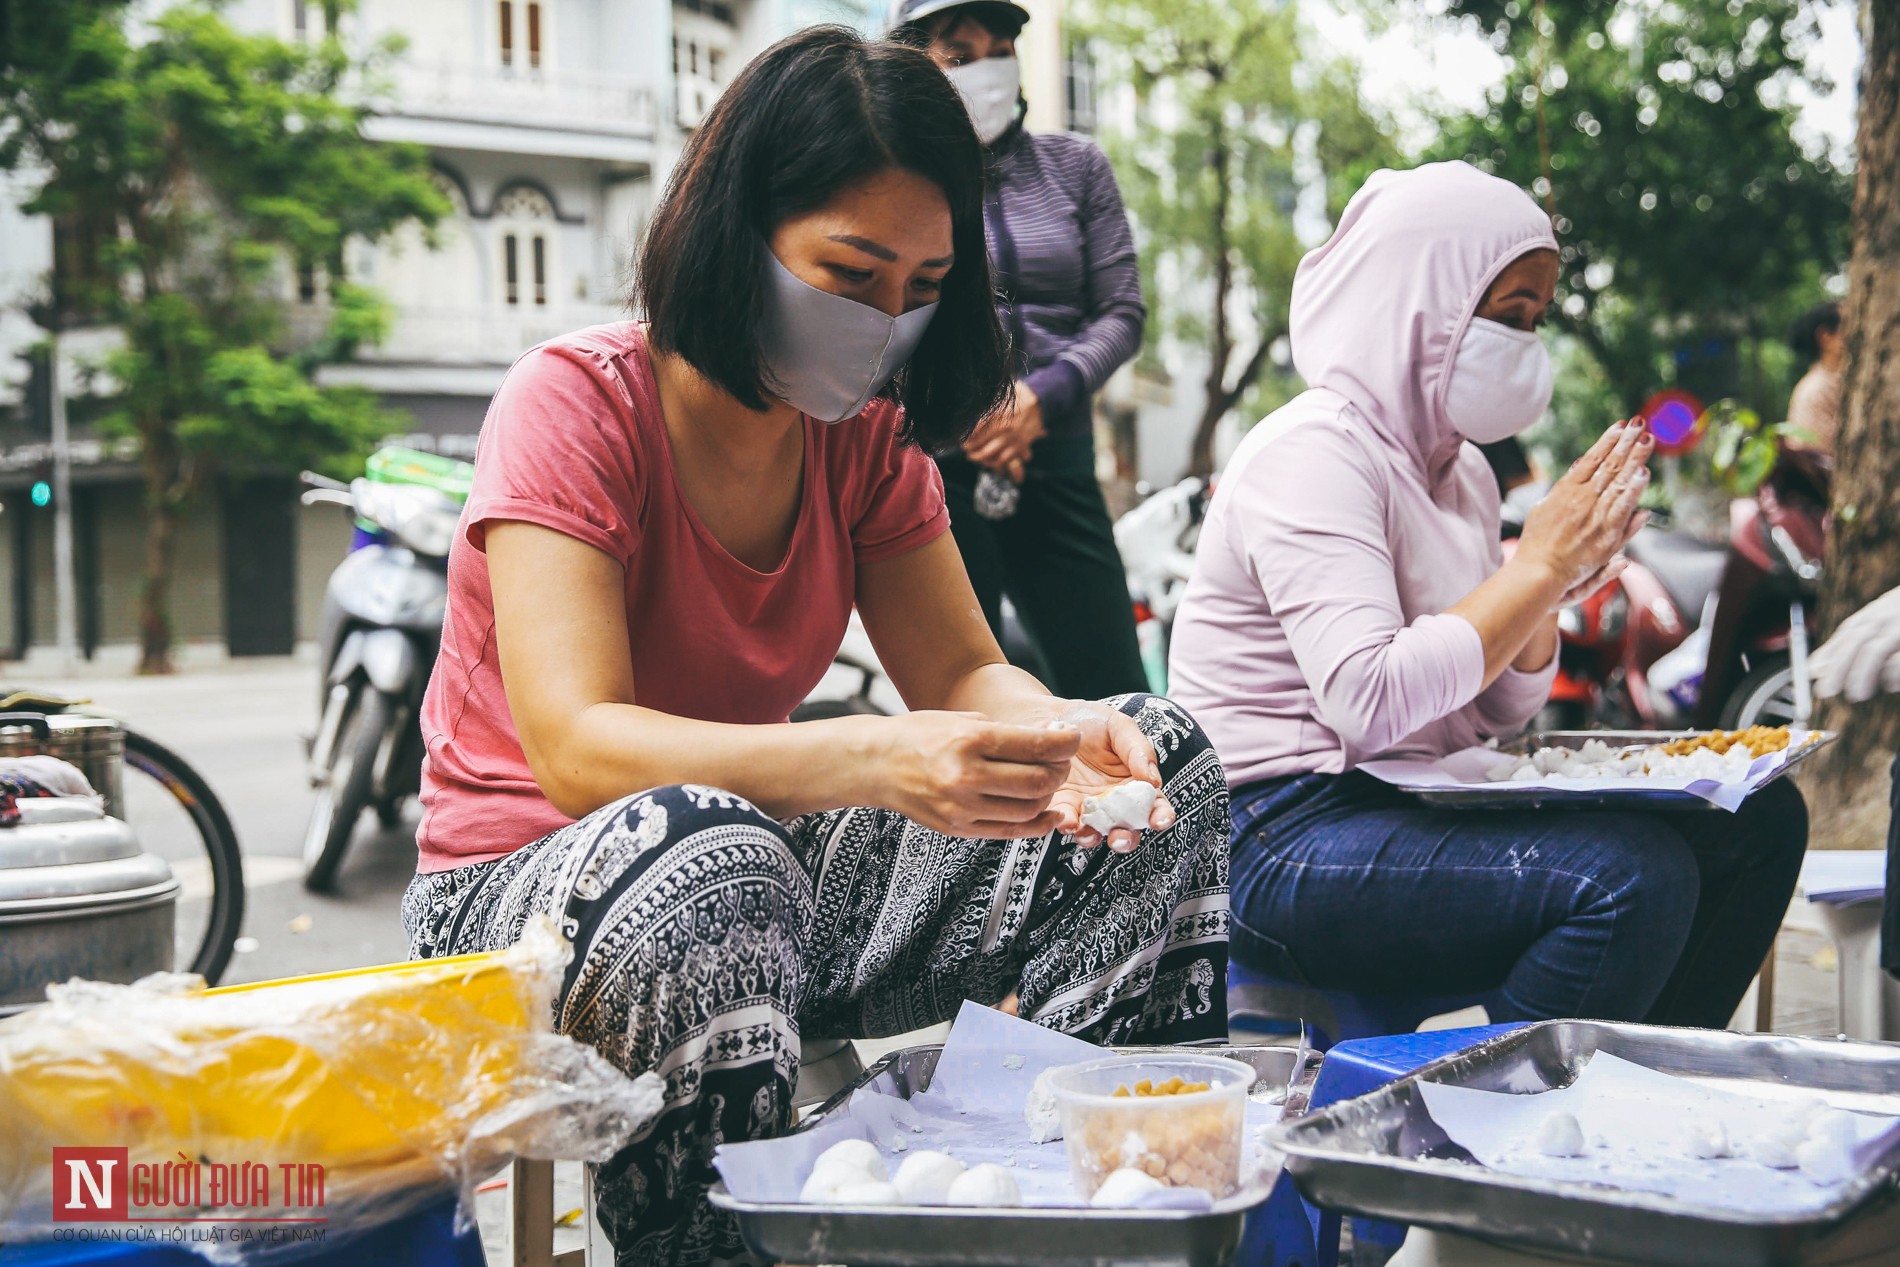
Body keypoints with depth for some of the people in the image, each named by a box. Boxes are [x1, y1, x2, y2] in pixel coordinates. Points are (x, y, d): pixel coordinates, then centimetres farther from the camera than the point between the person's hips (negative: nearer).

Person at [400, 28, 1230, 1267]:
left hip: (770, 863, 6)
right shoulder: (575, 402, -18)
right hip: (525, 892, -6)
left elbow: (962, 674, -2)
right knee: (703, 855, -42)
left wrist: (1057, 738, -27)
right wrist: (883, 761, -45)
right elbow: (576, 747, -30)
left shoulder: (864, 433, 1)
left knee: (1163, 756, -7)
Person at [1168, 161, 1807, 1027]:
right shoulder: (1312, 454, -13)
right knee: (1634, 873, -28)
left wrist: (1550, 593, -3)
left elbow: (1499, 712, 16)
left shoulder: (1459, 468, 14)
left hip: (1418, 808, 9)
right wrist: (1535, 568, -19)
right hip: (1284, 845, -9)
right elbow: (1367, 706, -27)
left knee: (1757, 820, 1)